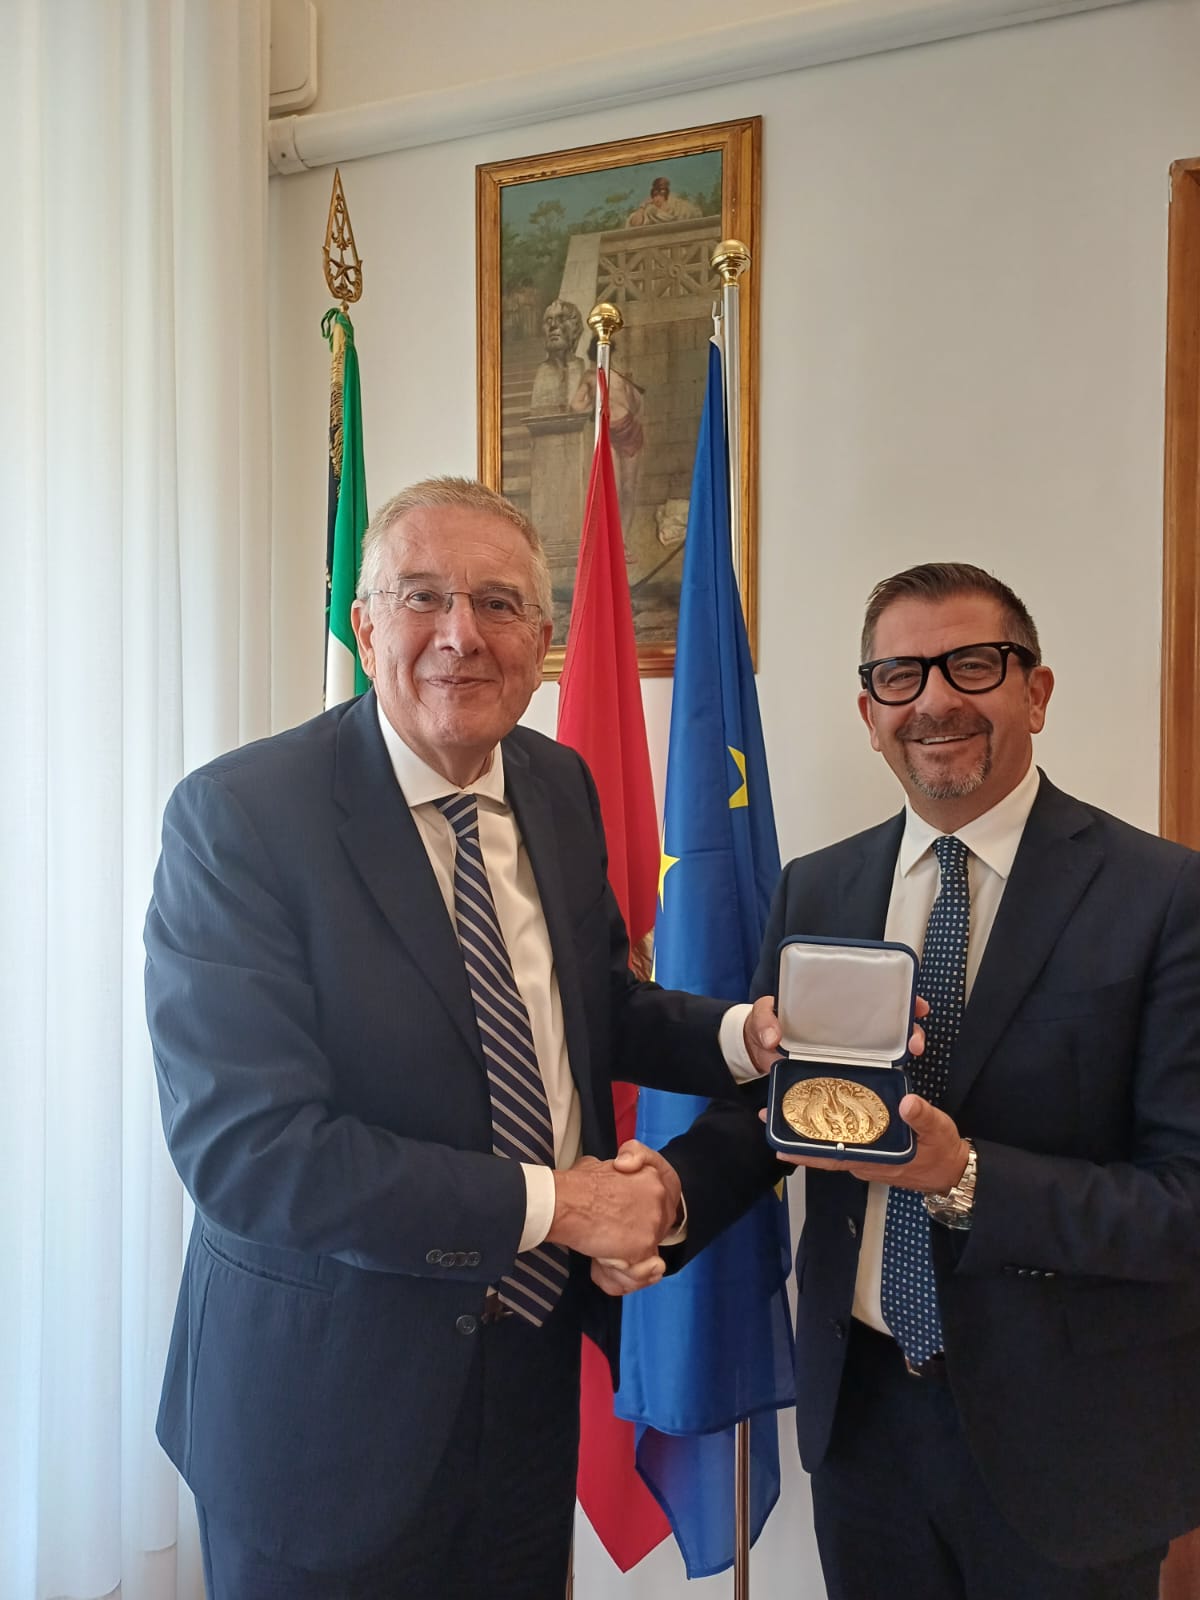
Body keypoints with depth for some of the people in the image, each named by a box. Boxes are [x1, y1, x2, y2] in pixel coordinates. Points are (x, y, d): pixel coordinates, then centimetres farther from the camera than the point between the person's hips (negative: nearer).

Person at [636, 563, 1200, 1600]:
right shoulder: (814, 890, 1)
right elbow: (761, 1105, 3)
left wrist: (964, 1177, -27)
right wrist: (671, 1187, -16)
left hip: (1066, 1432, -3)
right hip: (858, 1401, 4)